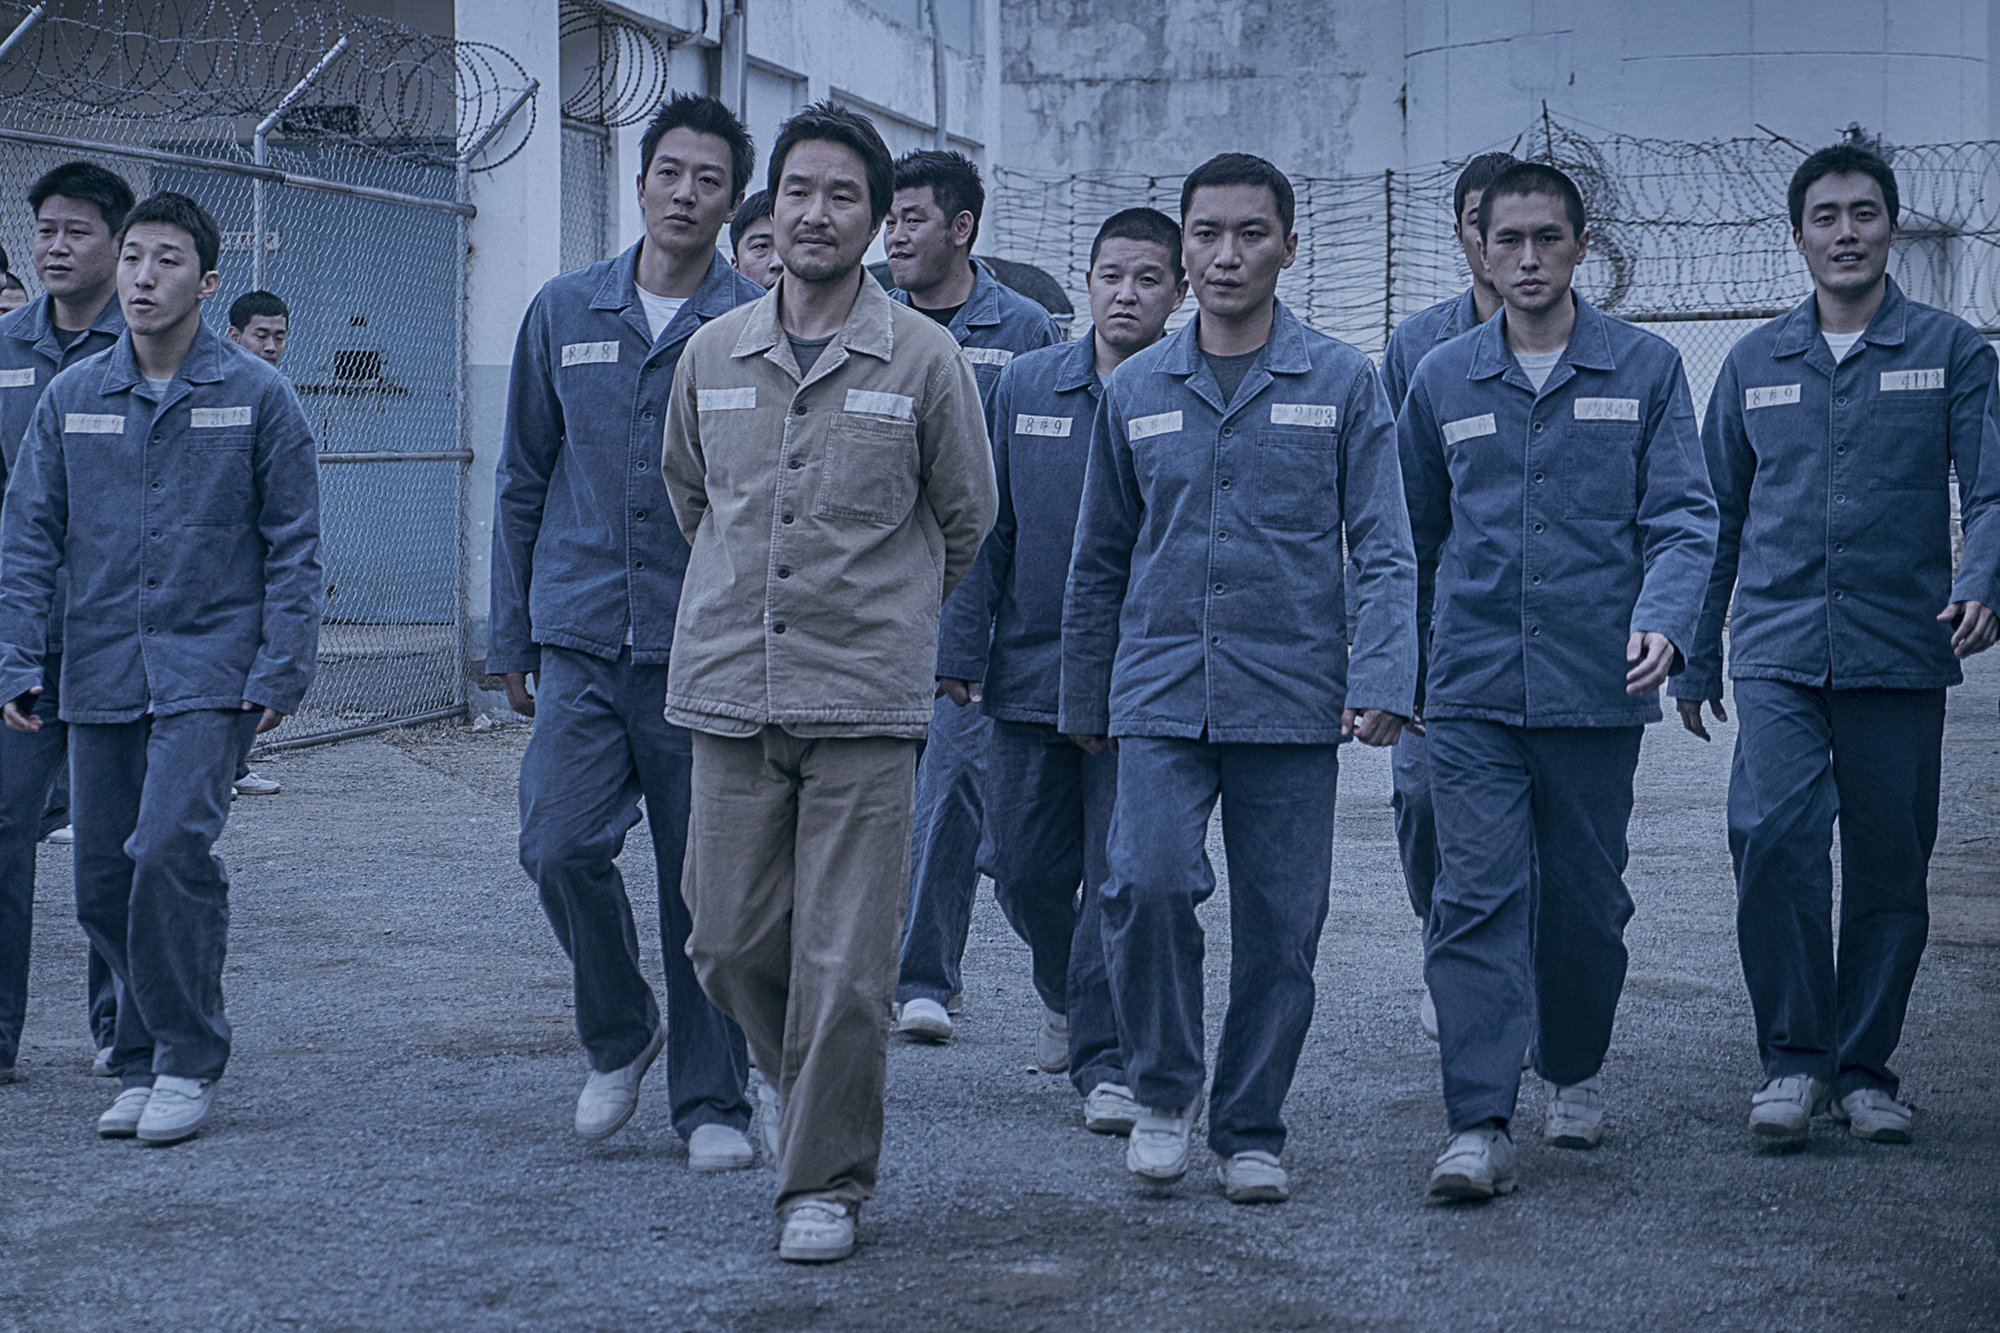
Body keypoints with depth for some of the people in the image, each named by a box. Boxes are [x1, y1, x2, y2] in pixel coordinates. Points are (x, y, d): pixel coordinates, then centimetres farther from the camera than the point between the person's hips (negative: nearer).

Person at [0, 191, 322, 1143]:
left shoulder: (256, 396, 1)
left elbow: (293, 544, 2)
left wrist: (281, 668, -5)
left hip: (209, 670, -4)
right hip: (100, 673, 4)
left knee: (170, 848, -19)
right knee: (103, 884, 5)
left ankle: (187, 1062, -4)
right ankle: (143, 1061, 21)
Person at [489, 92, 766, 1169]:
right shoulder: (564, 313, 9)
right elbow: (523, 482, 14)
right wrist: (512, 637, 12)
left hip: (708, 653, -2)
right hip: (582, 643, 2)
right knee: (561, 847, -13)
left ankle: (711, 1101, 16)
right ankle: (617, 1033, 13)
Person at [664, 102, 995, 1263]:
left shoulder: (925, 360, -1)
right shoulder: (713, 354, 8)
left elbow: (967, 519, 11)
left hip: (867, 700, -3)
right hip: (728, 690, 3)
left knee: (845, 964, -3)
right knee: (732, 941, 7)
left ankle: (827, 1181, 10)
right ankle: (794, 1071, 36)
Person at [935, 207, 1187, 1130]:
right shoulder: (1025, 386, 6)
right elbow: (987, 526, 8)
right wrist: (963, 646, 3)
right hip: (1031, 669, 3)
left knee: (1122, 873, -4)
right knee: (1025, 868, 10)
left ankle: (1107, 1059, 4)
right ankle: (1073, 1003, 36)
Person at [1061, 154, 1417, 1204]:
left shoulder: (1341, 382, 2)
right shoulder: (1136, 390, 9)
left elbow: (1384, 549, 0)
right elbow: (1099, 559, 16)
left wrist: (1381, 680, -13)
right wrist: (1084, 699, 16)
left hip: (1293, 701, -1)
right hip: (1160, 694, 1)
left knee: (1279, 924, 3)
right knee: (1147, 883, -17)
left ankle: (1251, 1132, 19)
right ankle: (1163, 1087, 5)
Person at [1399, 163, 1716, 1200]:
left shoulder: (1645, 369, 4)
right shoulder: (1441, 382, 9)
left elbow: (1683, 515, 0)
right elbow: (1414, 533, 17)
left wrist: (1663, 620, -18)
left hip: (1597, 685, 0)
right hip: (1472, 688, 0)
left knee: (1586, 898, 10)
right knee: (1476, 897, -9)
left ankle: (1575, 1071, 33)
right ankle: (1479, 1123, -10)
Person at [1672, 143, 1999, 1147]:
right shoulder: (1755, 364, 12)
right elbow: (1717, 518, 17)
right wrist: (1695, 657, 15)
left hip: (1900, 653, 0)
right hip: (1779, 650, 1)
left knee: (1889, 871, 3)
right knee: (1773, 835, -18)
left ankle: (1865, 1071, 17)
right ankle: (1794, 1058, -7)